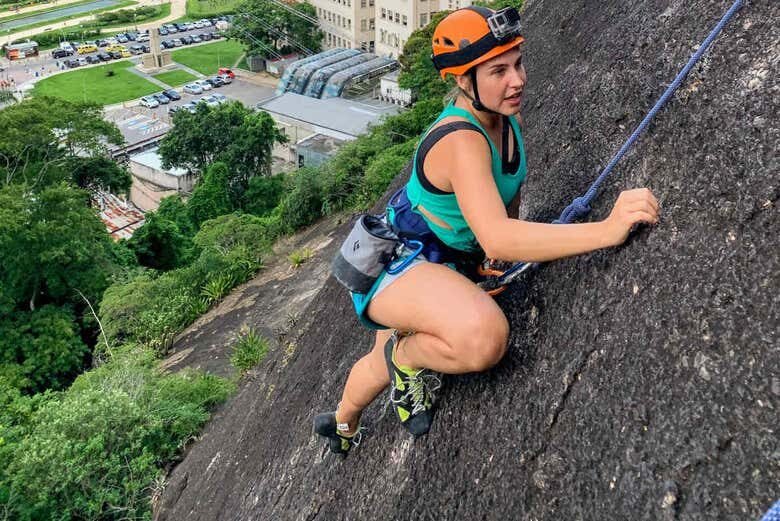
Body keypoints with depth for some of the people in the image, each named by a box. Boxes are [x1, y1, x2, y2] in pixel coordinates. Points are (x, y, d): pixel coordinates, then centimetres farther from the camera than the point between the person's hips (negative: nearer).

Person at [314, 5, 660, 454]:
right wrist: (606, 230, -52)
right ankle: (404, 354, -5)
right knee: (485, 336, -39)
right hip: (394, 262, -9)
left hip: (443, 260, 9)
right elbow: (495, 238, -46)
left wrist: (498, 262, 17)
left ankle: (342, 423, 64)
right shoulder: (460, 140, -32)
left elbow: (508, 195, 16)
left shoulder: (507, 118, -4)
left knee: (386, 365, 31)